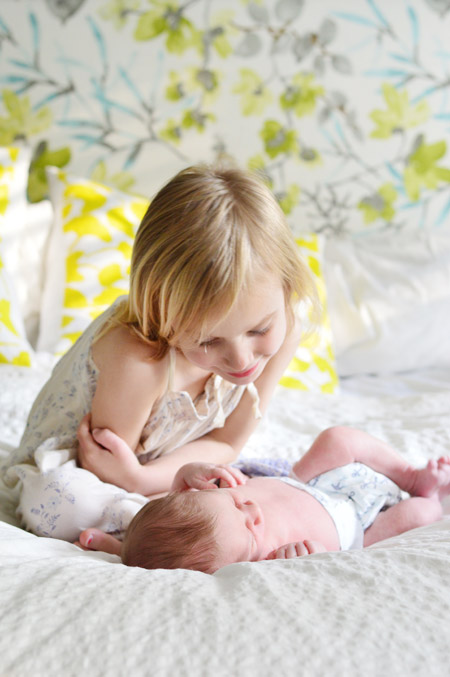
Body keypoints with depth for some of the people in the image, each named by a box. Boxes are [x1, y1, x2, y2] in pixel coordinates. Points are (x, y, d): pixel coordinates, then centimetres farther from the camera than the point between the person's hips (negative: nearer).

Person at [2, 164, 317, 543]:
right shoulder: (136, 359, -41)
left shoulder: (285, 327, -24)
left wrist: (139, 478, -29)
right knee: (54, 502, -35)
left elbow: (225, 442, -13)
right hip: (71, 464, -5)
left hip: (158, 472, 5)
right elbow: (101, 471, -22)